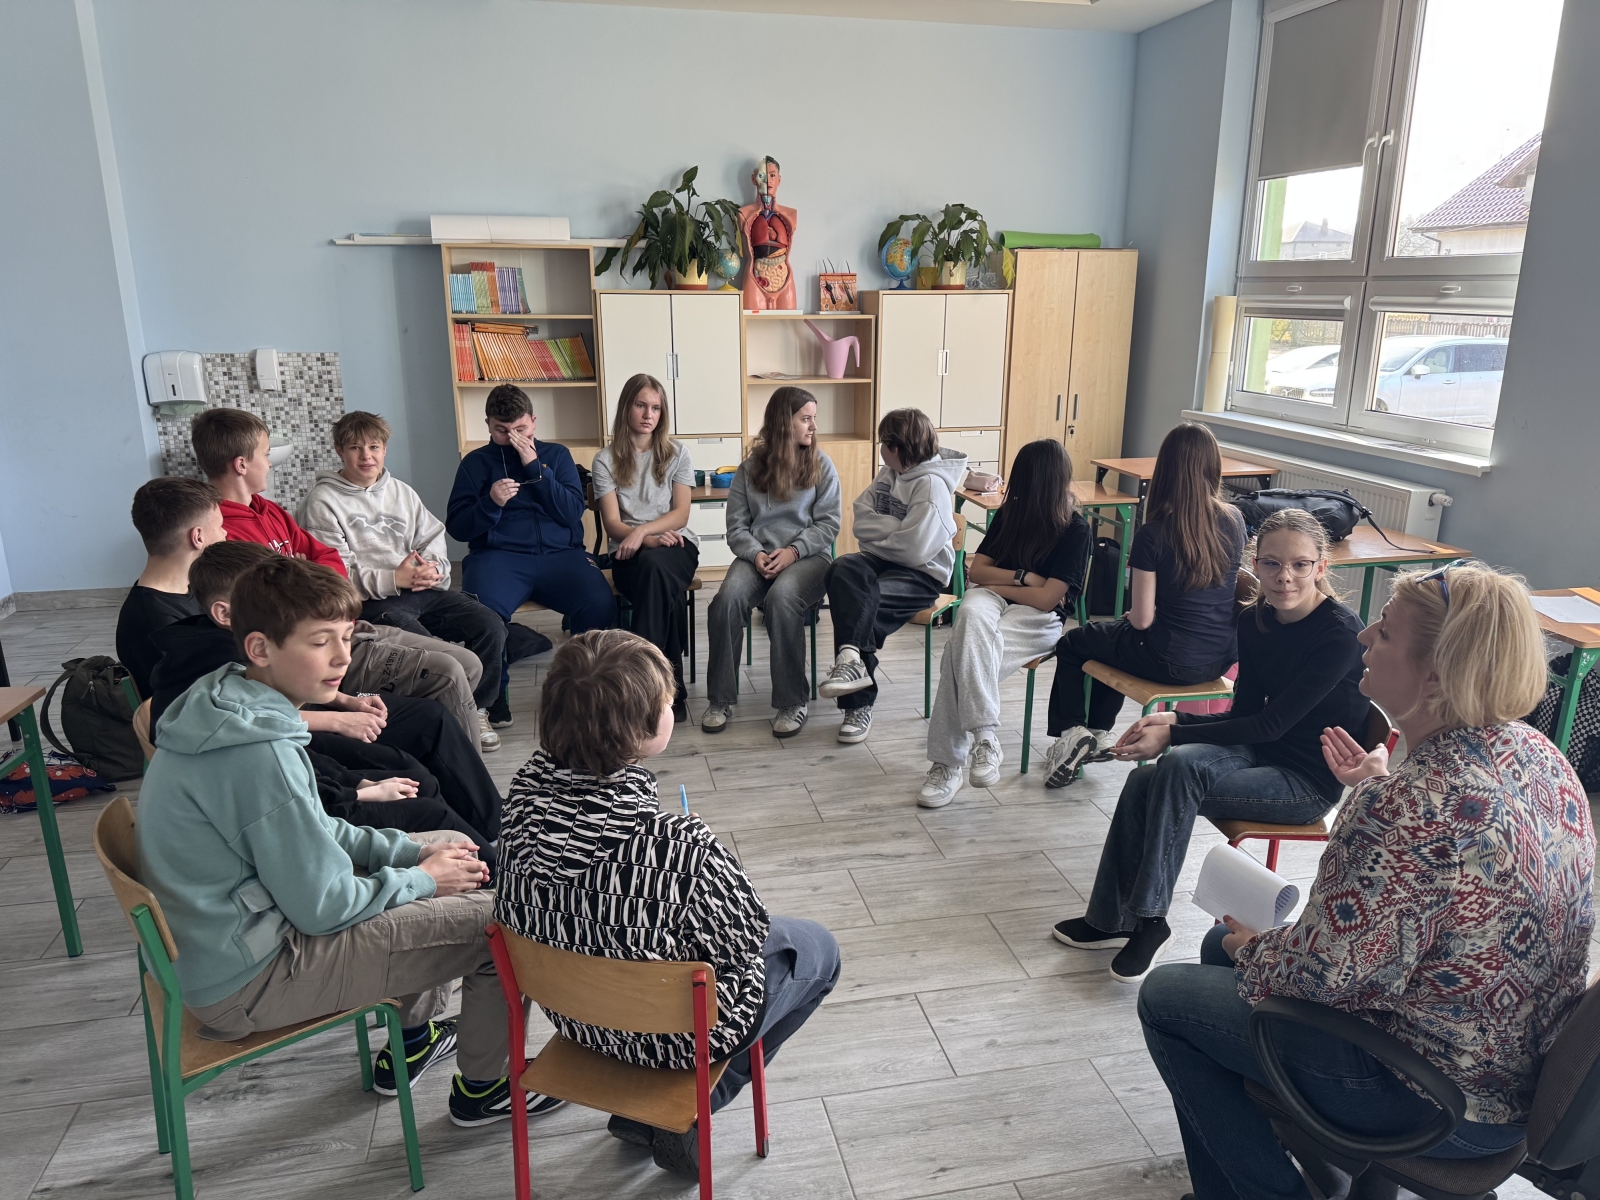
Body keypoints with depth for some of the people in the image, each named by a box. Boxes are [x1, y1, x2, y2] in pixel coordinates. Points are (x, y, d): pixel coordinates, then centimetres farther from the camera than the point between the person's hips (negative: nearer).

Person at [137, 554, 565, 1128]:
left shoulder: (226, 707, 2)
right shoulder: (260, 754, -30)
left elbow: (309, 834, 12)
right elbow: (323, 906, -24)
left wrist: (414, 852, 2)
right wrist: (421, 878, -8)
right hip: (244, 984, -10)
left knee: (452, 847, 17)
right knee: (500, 920, -9)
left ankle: (411, 1039, 31)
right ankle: (483, 1087, 16)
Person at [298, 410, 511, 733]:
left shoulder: (402, 492, 21)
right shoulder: (322, 502, 0)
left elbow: (433, 538, 17)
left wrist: (433, 568, -7)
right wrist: (394, 580, -18)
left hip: (423, 590, 6)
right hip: (370, 601, -6)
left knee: (491, 626, -13)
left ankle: (479, 709, 4)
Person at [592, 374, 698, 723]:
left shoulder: (677, 453, 10)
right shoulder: (606, 460, 8)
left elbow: (681, 513, 1)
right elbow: (612, 524, 0)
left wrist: (642, 531, -16)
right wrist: (652, 539, -18)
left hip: (676, 544, 1)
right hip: (630, 553, 0)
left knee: (655, 567, -38)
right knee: (666, 592, -37)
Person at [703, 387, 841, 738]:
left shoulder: (821, 465, 7)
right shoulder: (750, 467, 11)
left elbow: (829, 522, 0)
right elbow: (737, 524, 6)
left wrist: (793, 551, -14)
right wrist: (755, 554, -14)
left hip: (807, 556, -2)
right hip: (757, 555, 2)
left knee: (782, 597, -35)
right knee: (728, 597, -29)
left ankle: (792, 702, -23)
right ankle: (720, 700, -16)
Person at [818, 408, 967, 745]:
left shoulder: (932, 484, -14)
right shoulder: (890, 474, 11)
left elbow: (915, 549, -21)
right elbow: (861, 520, 5)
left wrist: (877, 535, -5)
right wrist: (897, 530, -11)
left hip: (924, 573, -6)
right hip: (882, 560, 6)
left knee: (861, 602, -32)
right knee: (844, 569, -27)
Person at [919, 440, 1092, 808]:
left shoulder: (1077, 531, -4)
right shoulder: (1008, 514, 12)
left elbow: (1046, 599, -11)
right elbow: (976, 571, 6)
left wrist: (997, 582, -3)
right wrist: (1024, 577, -7)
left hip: (1039, 620, -4)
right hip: (992, 602, 4)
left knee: (961, 654, -32)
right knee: (972, 613, -34)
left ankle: (947, 765, -28)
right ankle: (985, 735, -36)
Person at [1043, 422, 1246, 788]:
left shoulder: (1153, 534, -22)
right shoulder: (1234, 521, -5)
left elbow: (1142, 619, -18)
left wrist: (1132, 616, 6)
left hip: (1171, 662, -6)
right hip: (1222, 658, 6)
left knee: (1072, 645, 20)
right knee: (1113, 637, 33)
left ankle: (1071, 733, 15)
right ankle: (1099, 732, 37)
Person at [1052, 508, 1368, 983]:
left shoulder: (1341, 634, -20)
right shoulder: (1253, 622, 1)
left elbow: (1273, 723, -22)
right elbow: (1246, 714, 6)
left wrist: (1173, 736, -22)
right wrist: (1175, 719, -11)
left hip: (1311, 780, -6)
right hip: (1262, 753, 7)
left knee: (1182, 765, -30)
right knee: (1145, 780, -20)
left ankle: (1148, 917, -17)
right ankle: (1112, 918, -7)